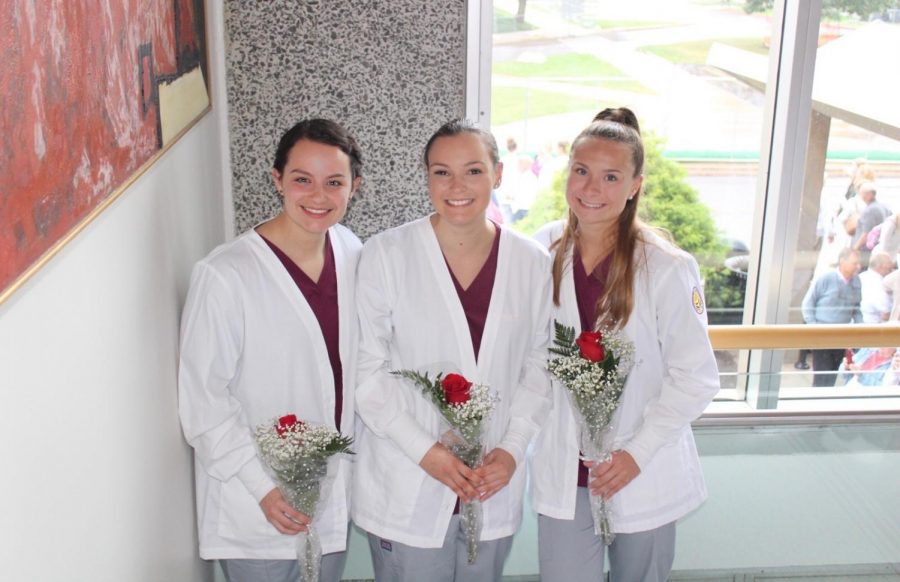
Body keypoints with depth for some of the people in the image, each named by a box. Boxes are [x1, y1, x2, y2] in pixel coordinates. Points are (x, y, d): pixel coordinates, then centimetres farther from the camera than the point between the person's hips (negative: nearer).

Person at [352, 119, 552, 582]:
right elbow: (366, 369, -7)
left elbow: (538, 366, 6)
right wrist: (424, 450, -13)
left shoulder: (532, 263, 0)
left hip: (494, 486, 3)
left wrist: (513, 448, -5)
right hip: (407, 489, -2)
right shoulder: (385, 255, -8)